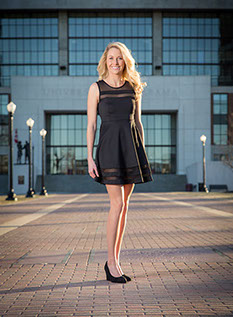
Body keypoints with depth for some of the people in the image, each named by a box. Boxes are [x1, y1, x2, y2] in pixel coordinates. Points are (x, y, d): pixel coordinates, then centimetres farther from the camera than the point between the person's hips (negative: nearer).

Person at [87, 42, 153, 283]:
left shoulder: (134, 87, 11)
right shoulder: (97, 88, 1)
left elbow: (137, 122, 14)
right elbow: (91, 125, -1)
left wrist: (141, 153, 10)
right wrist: (89, 158, -8)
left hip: (131, 146, 4)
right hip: (109, 146, -4)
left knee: (123, 205, 5)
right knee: (117, 203, -10)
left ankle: (114, 261, 14)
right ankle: (112, 262, 1)